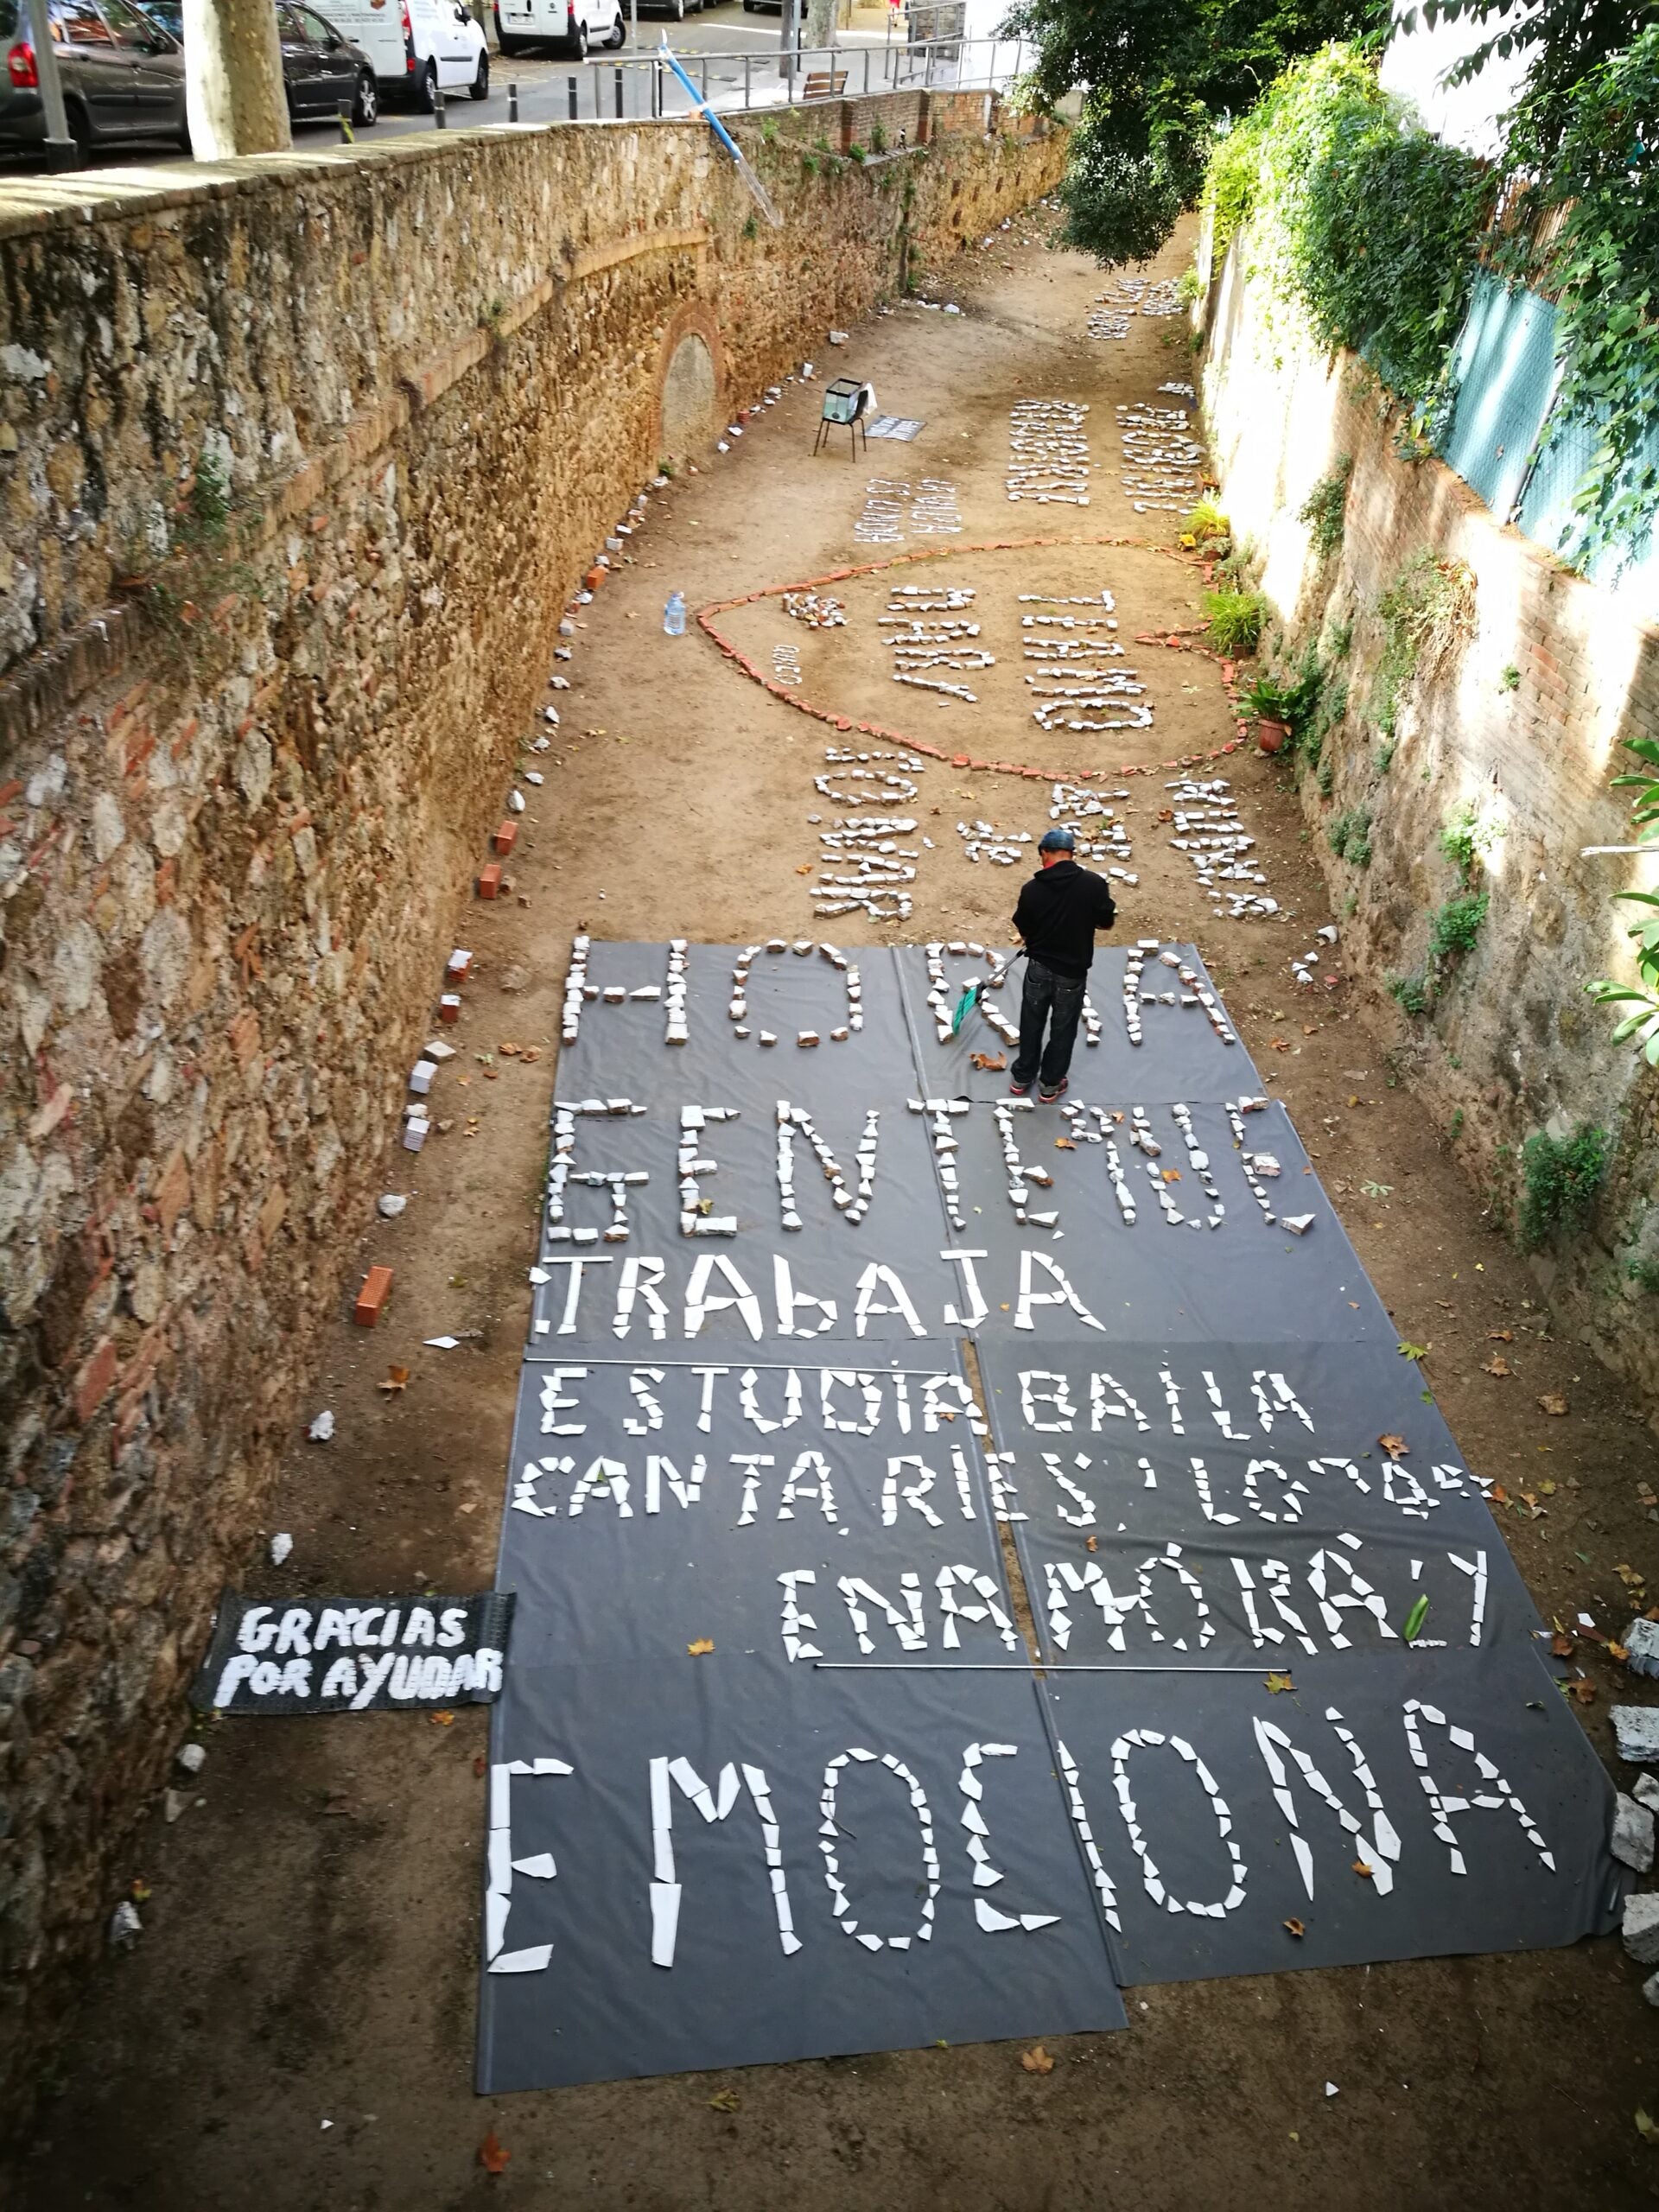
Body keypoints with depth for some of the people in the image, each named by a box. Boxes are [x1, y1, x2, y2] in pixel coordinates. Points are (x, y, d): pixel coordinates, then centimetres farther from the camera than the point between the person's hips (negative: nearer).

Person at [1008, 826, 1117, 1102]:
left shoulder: (1032, 889, -14)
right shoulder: (1094, 883, -17)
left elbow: (1022, 929, -1)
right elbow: (1106, 922, -5)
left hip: (1039, 966, 1)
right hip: (1072, 972, -1)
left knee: (1031, 1024, 20)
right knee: (1063, 1029, 17)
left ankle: (1022, 1078, 34)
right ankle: (1050, 1084, 30)